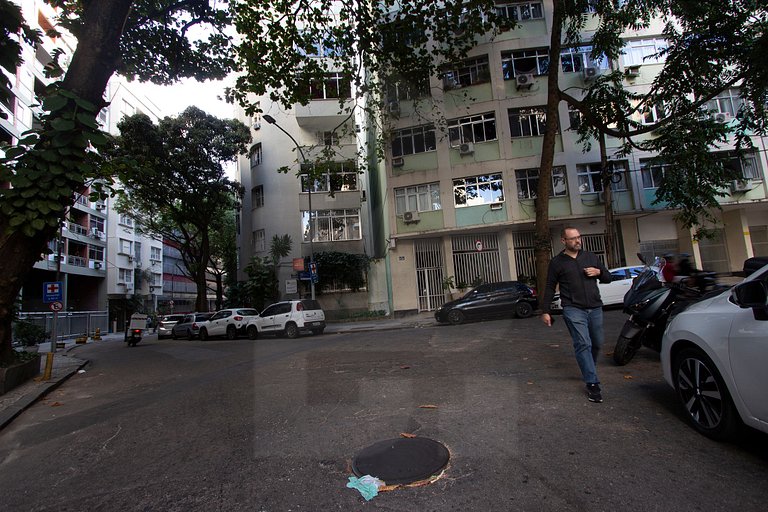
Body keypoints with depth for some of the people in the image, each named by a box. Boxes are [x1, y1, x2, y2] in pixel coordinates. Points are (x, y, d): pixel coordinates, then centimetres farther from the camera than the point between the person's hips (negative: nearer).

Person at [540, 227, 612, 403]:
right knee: (583, 344, -14)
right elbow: (549, 288, 3)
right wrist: (545, 311, 0)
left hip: (595, 308, 5)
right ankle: (592, 383, -9)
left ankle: (589, 370, 38)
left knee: (597, 343, 14)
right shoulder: (557, 262, 1)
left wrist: (599, 272, -5)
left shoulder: (591, 257, 12)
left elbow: (608, 278, 19)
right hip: (573, 309, -4)